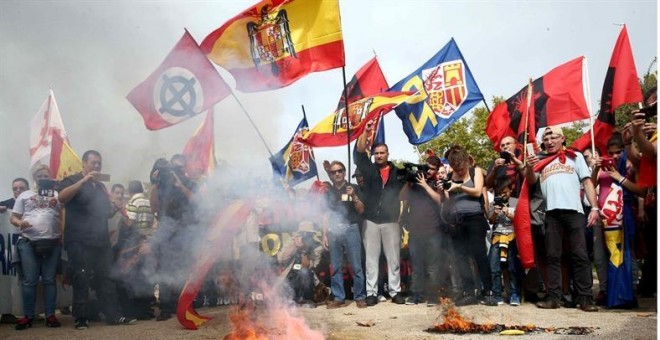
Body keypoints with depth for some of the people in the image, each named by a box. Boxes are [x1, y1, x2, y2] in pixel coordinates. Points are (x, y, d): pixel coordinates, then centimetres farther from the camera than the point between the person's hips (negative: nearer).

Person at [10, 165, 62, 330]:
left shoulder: (57, 195, 14)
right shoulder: (24, 195, 15)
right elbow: (13, 217, 12)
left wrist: (56, 205, -13)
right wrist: (19, 223, -11)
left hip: (53, 242, 0)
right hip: (28, 242, 0)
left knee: (49, 280, 2)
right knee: (29, 281, -1)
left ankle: (50, 315, 5)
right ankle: (28, 316, 5)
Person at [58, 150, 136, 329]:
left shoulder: (100, 186, 22)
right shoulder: (72, 181, 3)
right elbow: (61, 198, -19)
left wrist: (113, 206, 7)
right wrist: (84, 180, -23)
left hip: (101, 240, 6)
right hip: (79, 241, -6)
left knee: (105, 279, 6)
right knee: (81, 280, -5)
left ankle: (114, 315, 7)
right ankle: (81, 318, 2)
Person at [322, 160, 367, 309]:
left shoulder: (353, 188, 7)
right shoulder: (328, 192, 14)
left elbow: (361, 210, 2)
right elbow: (326, 214, 15)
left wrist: (354, 196, -15)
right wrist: (324, 234, 9)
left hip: (350, 229, -2)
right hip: (333, 231, 3)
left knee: (356, 266, -4)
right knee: (336, 267, 3)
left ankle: (359, 297, 2)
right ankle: (338, 298, 9)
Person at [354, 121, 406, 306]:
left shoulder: (398, 172, 6)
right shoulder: (369, 170, 6)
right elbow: (359, 153, -6)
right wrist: (366, 132, -15)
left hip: (391, 221, 0)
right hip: (371, 220, 0)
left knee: (393, 258, 5)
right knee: (371, 258, 3)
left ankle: (395, 291, 12)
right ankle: (371, 292, 7)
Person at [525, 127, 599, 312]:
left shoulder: (575, 156, 17)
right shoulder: (541, 161, 21)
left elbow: (587, 182, 11)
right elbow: (531, 181, 7)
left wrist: (594, 207, -1)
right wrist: (529, 168, -15)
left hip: (574, 210, -2)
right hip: (551, 213, 2)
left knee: (580, 255, -4)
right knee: (552, 256, 1)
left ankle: (585, 298, -2)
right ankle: (554, 297, 3)